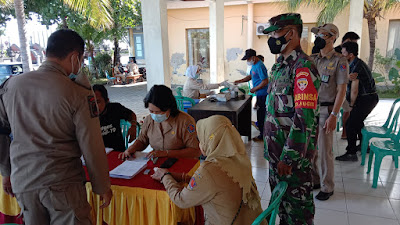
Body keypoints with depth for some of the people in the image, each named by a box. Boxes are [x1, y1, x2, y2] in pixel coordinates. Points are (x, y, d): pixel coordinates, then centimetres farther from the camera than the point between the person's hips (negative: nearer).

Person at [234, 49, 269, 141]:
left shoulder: (259, 66, -21)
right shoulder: (254, 65, 11)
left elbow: (265, 82, -23)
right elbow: (250, 76, 22)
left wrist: (254, 89, -15)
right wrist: (239, 81, 11)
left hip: (262, 94, -10)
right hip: (259, 94, 10)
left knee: (261, 114, -3)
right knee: (260, 113, 20)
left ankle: (262, 135, 6)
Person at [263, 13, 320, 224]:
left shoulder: (302, 68, -20)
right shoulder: (280, 65, 9)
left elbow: (304, 118, -26)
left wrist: (288, 157, -23)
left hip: (293, 152, -9)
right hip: (276, 148, 9)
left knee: (297, 201, 9)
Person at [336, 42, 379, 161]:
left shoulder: (357, 66, -20)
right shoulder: (356, 64, 10)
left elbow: (354, 91, -17)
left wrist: (351, 105, -5)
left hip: (367, 99, -10)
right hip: (371, 98, 10)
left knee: (350, 124, -10)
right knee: (357, 121, 23)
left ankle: (351, 153, -6)